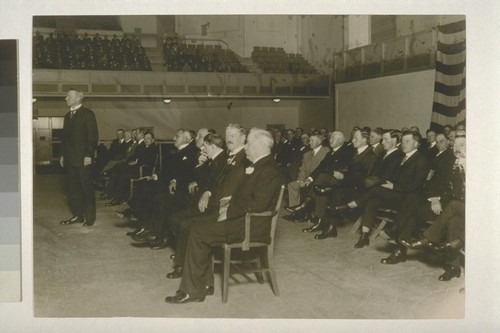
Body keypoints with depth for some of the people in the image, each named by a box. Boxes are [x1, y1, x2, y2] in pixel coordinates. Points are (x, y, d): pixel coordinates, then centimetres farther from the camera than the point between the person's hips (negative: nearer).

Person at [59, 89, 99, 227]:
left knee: (87, 188, -1)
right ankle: (77, 215, 14)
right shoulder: (68, 116, 17)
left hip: (82, 158, -7)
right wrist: (63, 155, 13)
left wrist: (89, 155, -15)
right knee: (73, 188, 8)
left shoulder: (87, 114, -4)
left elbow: (93, 136, -10)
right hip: (70, 158, 7)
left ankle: (90, 216, 5)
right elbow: (65, 136, 20)